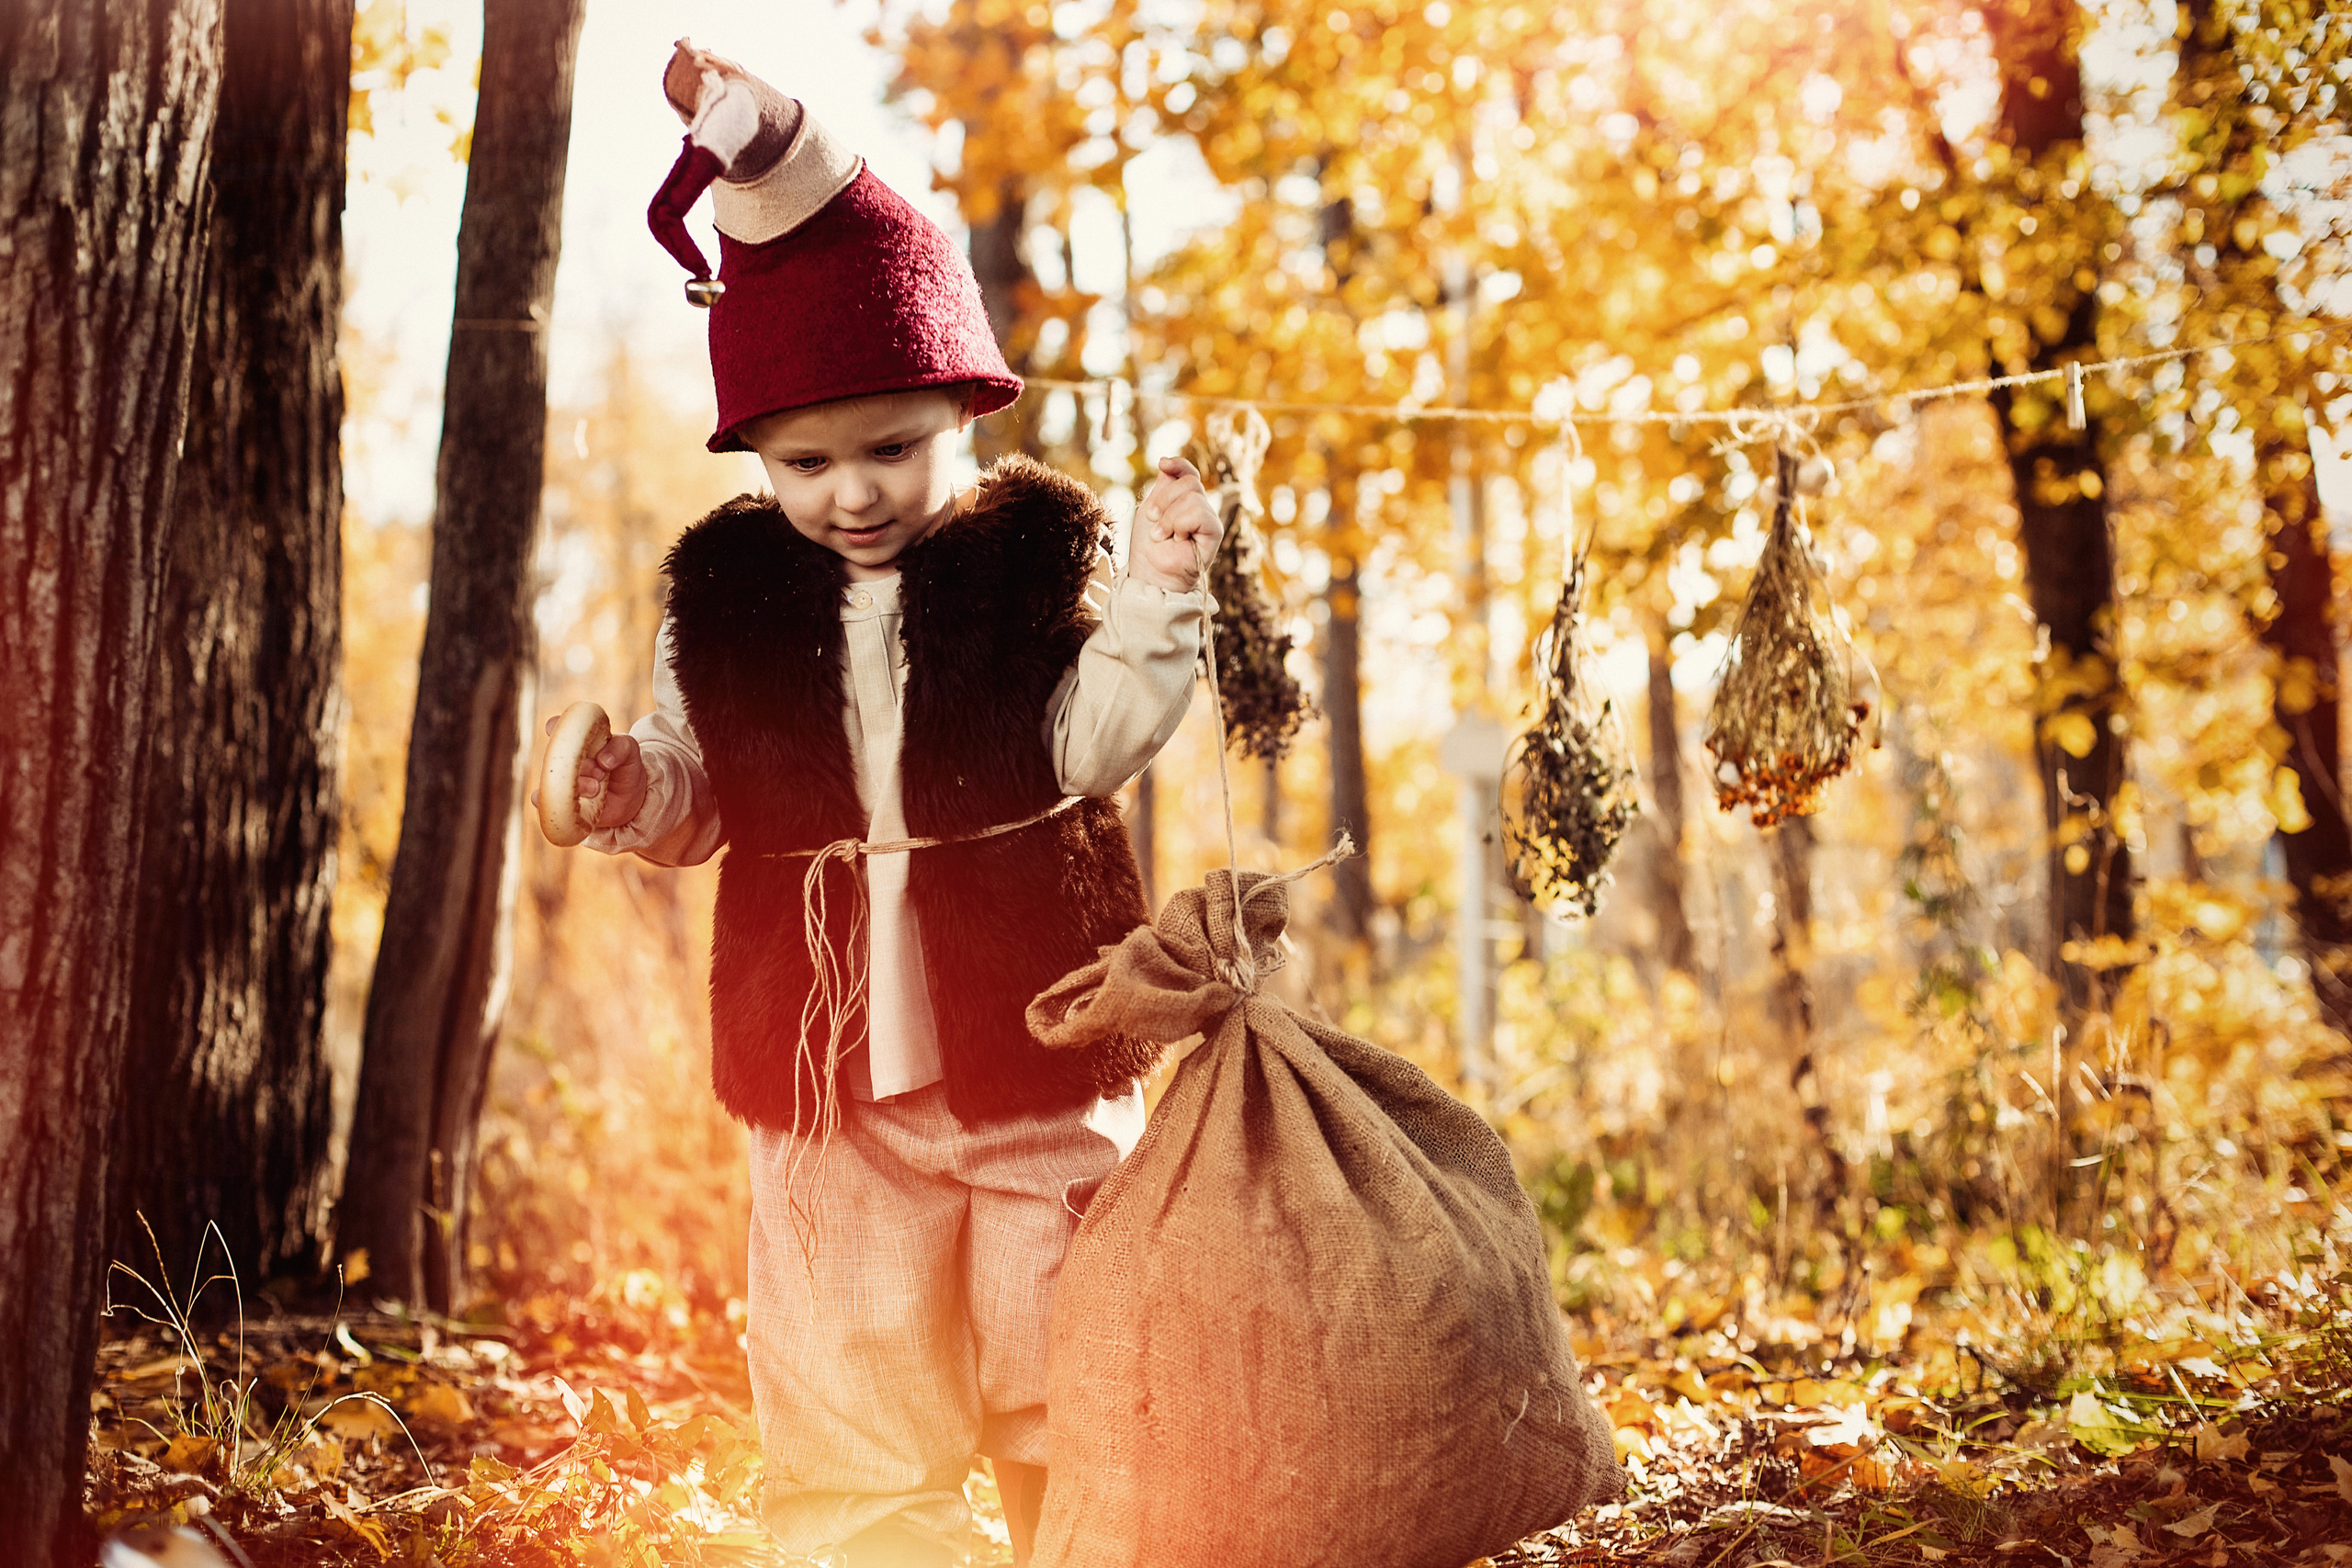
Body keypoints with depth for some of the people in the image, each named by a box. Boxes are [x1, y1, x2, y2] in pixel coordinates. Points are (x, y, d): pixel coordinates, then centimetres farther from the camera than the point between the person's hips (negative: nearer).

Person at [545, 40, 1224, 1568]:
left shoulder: (1033, 549, -1)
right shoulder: (729, 590, 5)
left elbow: (1091, 745, -9)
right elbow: (704, 792, 11)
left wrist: (1153, 599, -21)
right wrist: (640, 792, -10)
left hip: (1034, 1037, -1)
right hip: (828, 1049, 2)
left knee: (1067, 1380, 7)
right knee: (853, 1405, 6)